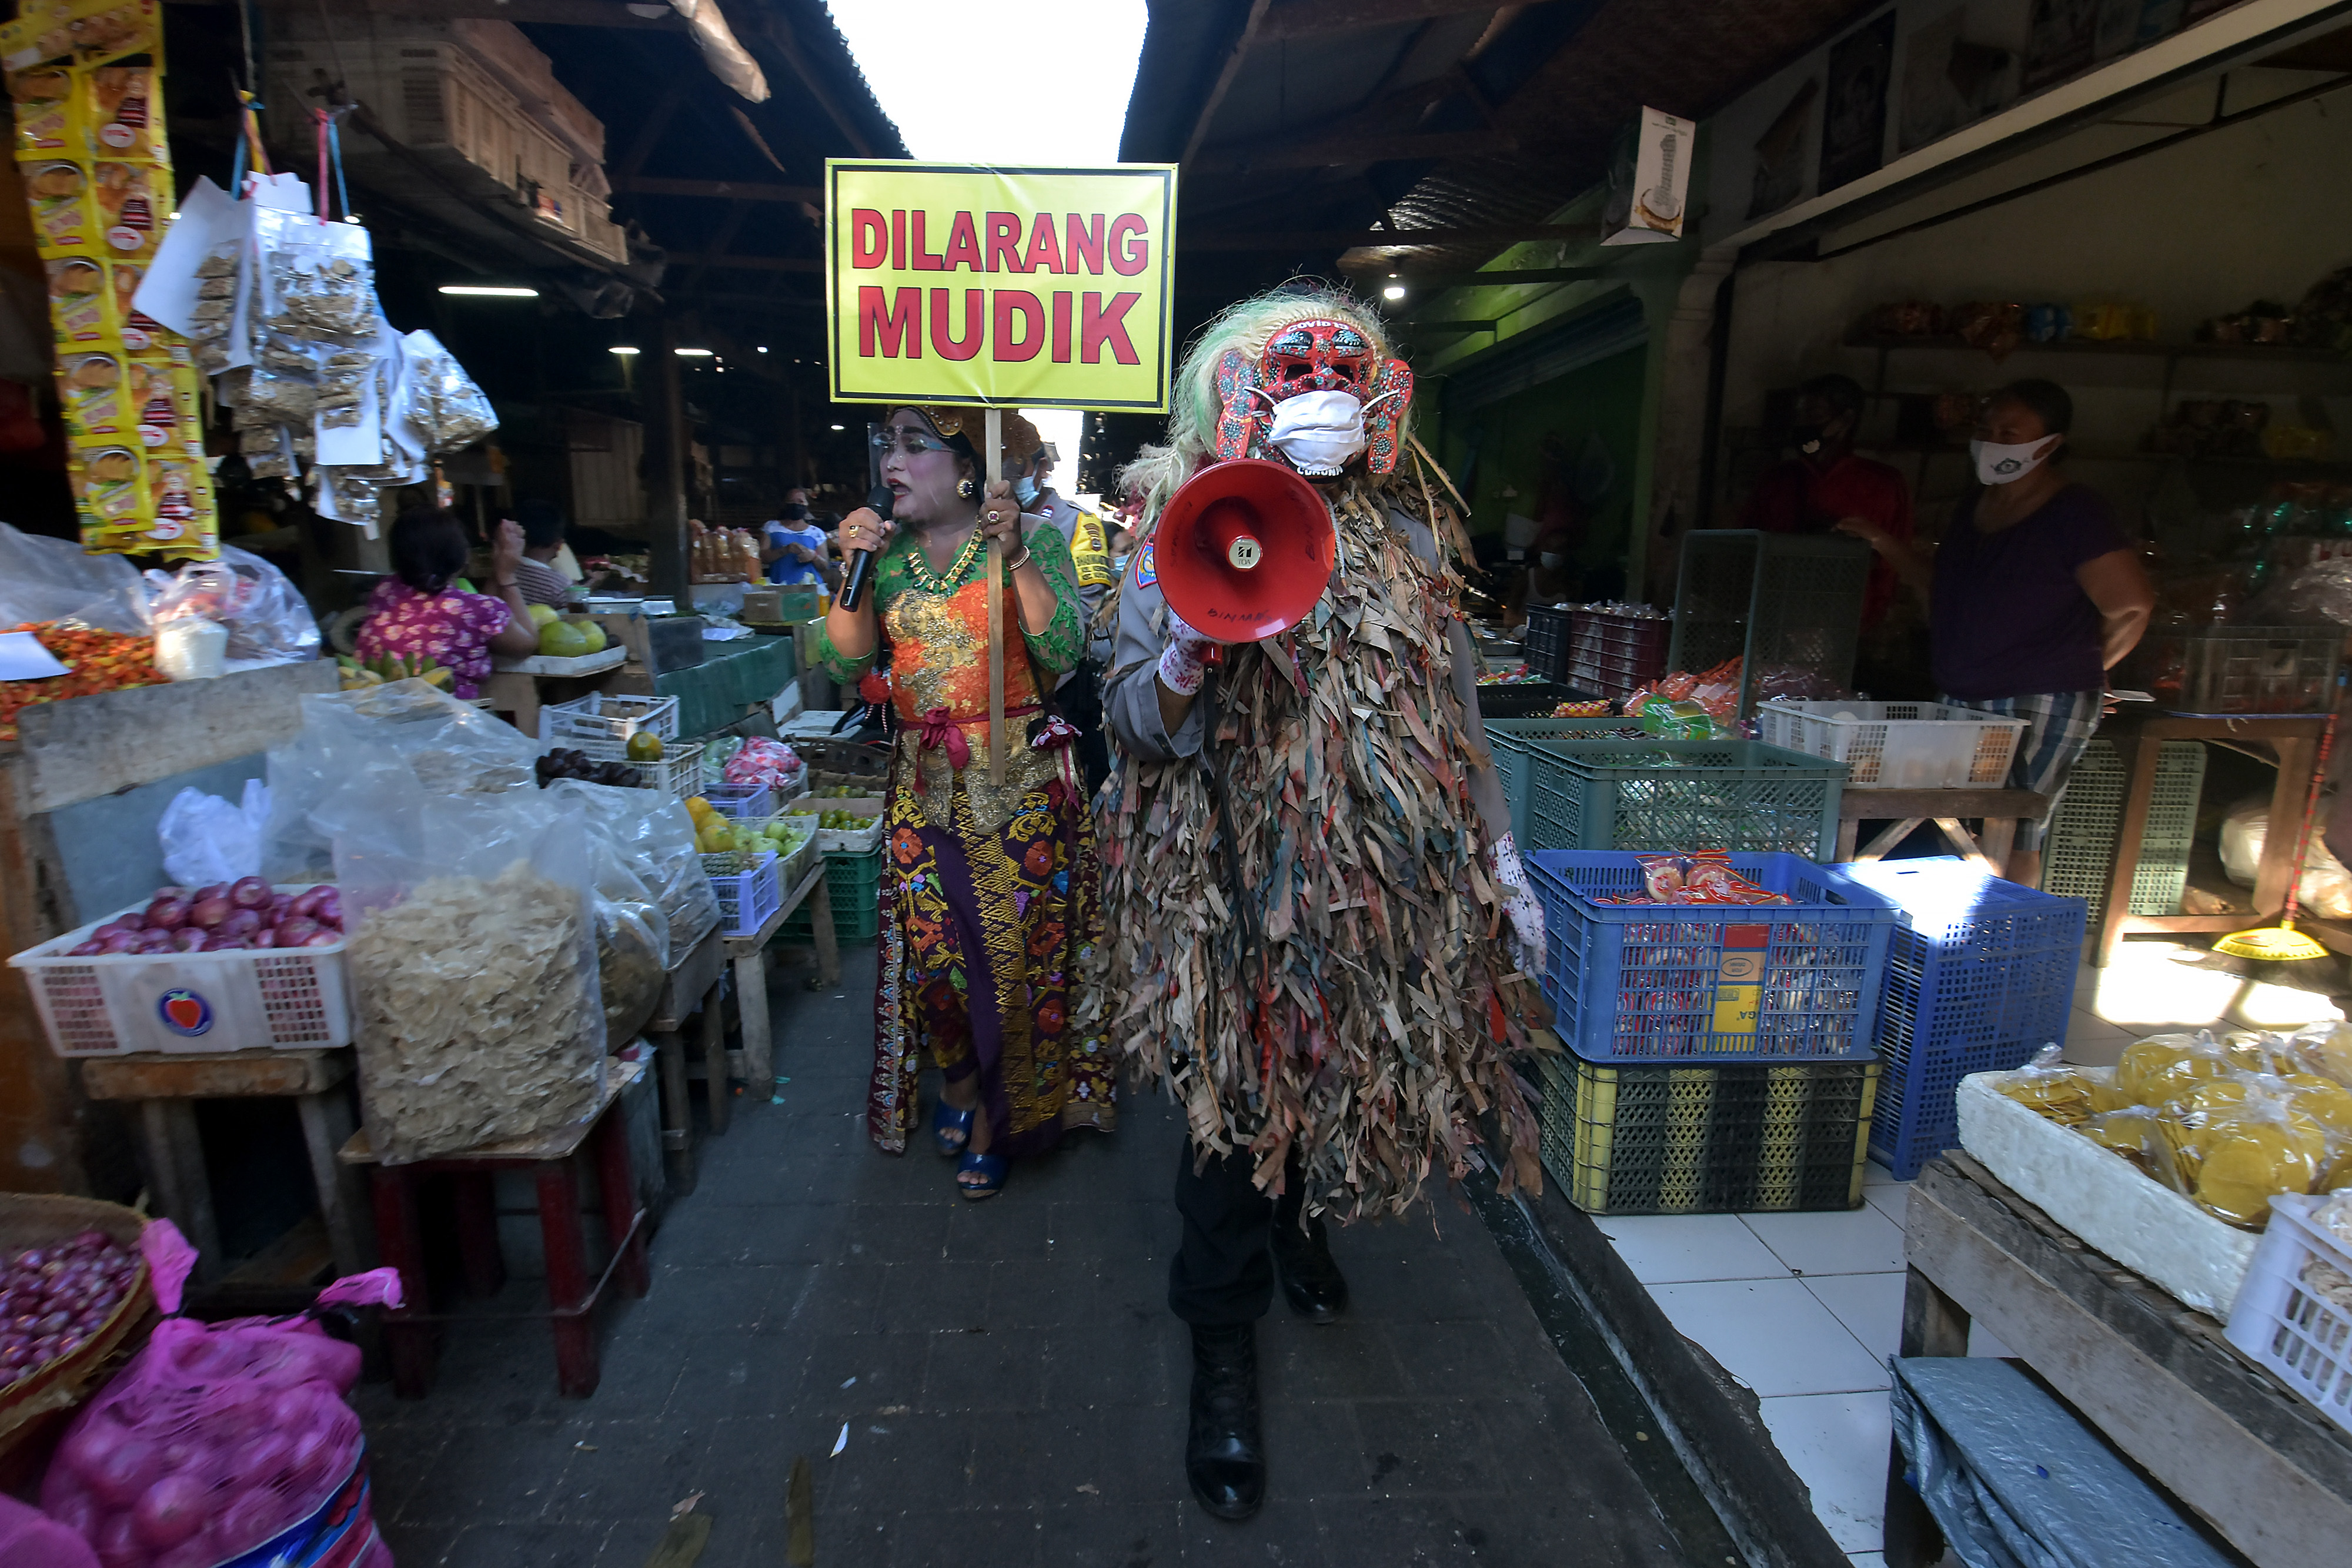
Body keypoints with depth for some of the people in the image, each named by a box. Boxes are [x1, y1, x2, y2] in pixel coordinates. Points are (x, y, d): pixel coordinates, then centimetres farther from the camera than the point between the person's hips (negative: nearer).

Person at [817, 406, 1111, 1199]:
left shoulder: (1034, 544, -2)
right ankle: (958, 1081, 34)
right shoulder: (885, 554, 8)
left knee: (1016, 945, 3)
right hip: (923, 783, 3)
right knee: (932, 946, 6)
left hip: (1019, 783, -3)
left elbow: (1063, 652, -16)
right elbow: (845, 664, -2)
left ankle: (996, 1116, 24)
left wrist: (1017, 556, -23)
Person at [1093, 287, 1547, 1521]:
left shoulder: (1403, 538, 8)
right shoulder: (1181, 536, -4)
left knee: (1336, 1078, 18)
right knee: (1234, 1109, 4)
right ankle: (1224, 1356, 26)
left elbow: (1455, 712, 13)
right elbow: (1138, 724, -7)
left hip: (1382, 889, 4)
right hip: (1237, 896, -4)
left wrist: (1499, 858, 11)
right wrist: (1186, 654, -29)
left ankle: (1302, 1222, 51)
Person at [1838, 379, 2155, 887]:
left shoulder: (2074, 513, -11)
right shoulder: (1975, 504, 13)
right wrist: (1889, 548, 12)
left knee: (2013, 843, -4)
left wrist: (2081, 667, 2)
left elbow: (2131, 607, -11)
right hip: (1961, 700, 7)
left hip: (2041, 707, -7)